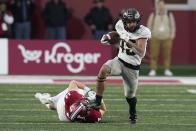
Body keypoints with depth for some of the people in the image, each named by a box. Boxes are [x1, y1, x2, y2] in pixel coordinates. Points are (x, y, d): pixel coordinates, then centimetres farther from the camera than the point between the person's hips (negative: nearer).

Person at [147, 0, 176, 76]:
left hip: (166, 39, 1)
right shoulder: (153, 15, 3)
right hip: (155, 38, -1)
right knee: (154, 55, -6)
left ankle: (167, 70, 2)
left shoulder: (169, 15, 5)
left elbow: (173, 26, 7)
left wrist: (172, 37, 0)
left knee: (167, 55, -2)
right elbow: (149, 26, 4)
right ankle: (153, 70, -4)